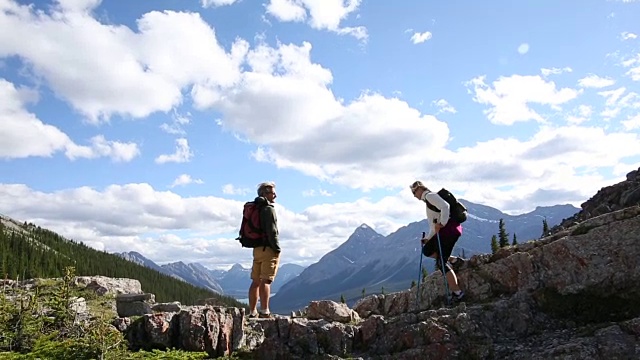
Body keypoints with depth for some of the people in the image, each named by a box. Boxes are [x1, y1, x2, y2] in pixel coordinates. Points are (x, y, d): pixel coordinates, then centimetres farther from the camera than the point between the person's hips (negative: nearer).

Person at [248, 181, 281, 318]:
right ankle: (264, 312, -10)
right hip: (268, 249, -8)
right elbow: (272, 232, -18)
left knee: (256, 281, 10)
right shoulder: (269, 209, -11)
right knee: (265, 281, -9)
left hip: (257, 249, 8)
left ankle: (252, 312, 14)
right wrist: (277, 249, -11)